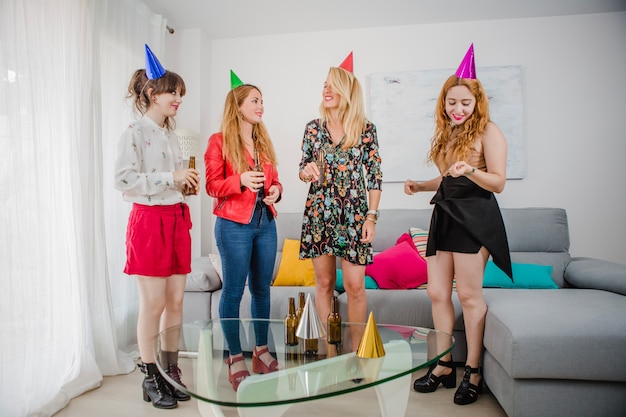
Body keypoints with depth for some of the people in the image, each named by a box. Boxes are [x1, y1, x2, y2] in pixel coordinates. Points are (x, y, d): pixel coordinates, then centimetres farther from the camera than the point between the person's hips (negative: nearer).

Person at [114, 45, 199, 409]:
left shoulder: (171, 135, 15)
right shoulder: (135, 134, -7)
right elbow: (124, 180, -17)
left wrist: (187, 183, 3)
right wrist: (171, 178, -19)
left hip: (177, 219, 7)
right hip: (149, 220, -7)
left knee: (176, 301, 9)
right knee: (153, 304, 0)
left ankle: (171, 370, 23)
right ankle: (150, 379, 16)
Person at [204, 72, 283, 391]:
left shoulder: (264, 141, 14)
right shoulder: (219, 141, -2)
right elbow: (212, 185, -7)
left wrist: (276, 190, -4)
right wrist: (240, 181, -24)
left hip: (265, 223, 6)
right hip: (234, 225, -5)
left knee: (262, 289, 12)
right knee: (233, 291, 2)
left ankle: (261, 351, 26)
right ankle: (235, 359, 15)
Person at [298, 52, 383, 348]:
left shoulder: (365, 129, -1)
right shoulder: (313, 127, 7)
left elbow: (374, 176, -1)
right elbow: (303, 169, 13)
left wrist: (371, 216, -6)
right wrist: (307, 170, -11)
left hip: (353, 215, -2)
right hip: (318, 213, 3)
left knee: (355, 285, 0)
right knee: (324, 283, 9)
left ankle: (356, 351, 17)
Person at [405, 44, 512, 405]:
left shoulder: (488, 131, -3)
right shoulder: (445, 133, 18)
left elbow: (498, 183, -10)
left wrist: (471, 171, -28)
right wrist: (420, 186, 12)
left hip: (475, 216, -7)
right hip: (445, 215, 7)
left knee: (468, 293, -4)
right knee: (437, 292, 5)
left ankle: (473, 371, 11)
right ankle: (444, 366, 18)